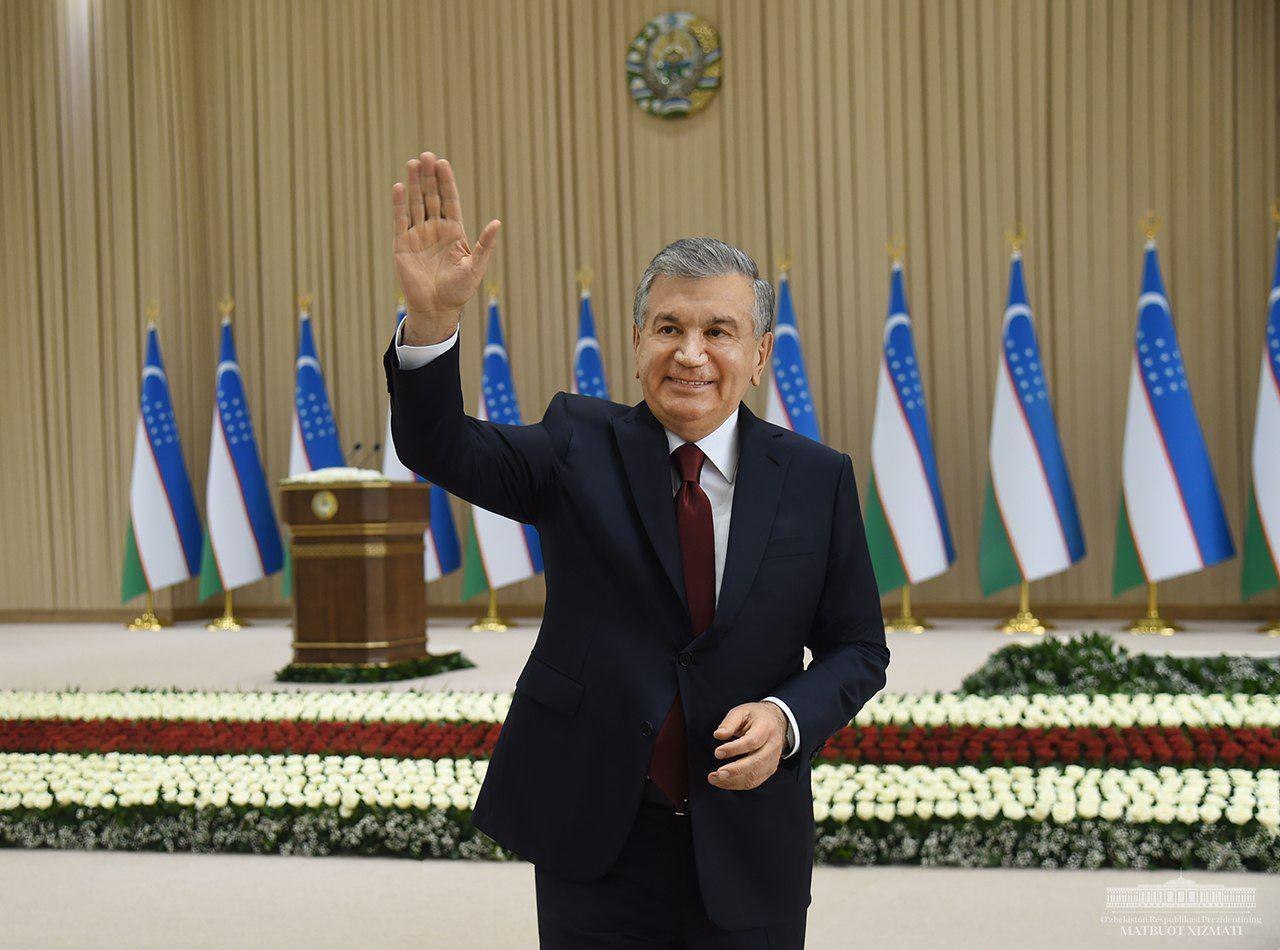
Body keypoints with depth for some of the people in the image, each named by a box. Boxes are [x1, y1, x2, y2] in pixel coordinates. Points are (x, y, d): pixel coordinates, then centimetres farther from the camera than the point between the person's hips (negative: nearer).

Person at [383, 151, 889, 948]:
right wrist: (432, 319, -35)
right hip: (593, 840, -1)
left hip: (748, 850, 1)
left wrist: (790, 717, -16)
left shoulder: (818, 478, -2)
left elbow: (857, 647, 4)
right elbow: (441, 449, -17)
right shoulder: (580, 446, -3)